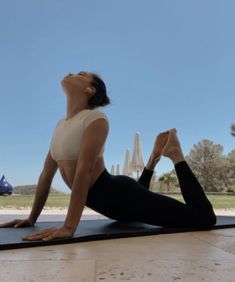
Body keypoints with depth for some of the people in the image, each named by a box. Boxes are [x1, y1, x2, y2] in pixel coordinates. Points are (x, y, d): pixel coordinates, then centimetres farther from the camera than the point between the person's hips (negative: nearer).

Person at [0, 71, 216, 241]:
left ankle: (174, 153, 14)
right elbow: (46, 174, 8)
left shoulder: (95, 119, -16)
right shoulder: (61, 125, 7)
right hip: (110, 204, 8)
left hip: (121, 195, -8)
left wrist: (69, 227, -34)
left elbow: (85, 170, -28)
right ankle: (153, 159, 39)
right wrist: (31, 219, 10)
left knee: (205, 218, -7)